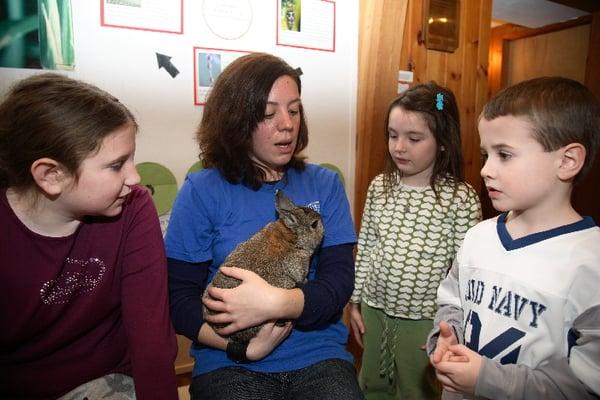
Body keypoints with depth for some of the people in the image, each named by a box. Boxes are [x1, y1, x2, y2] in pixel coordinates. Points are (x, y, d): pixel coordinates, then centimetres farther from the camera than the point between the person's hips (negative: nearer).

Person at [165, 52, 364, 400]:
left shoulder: (325, 185, 4)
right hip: (228, 363, -1)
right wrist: (241, 346, -18)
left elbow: (339, 280, -4)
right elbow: (179, 295, -3)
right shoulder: (201, 191, -3)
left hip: (318, 353, 2)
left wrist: (278, 303, -22)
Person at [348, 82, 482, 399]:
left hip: (423, 319, -4)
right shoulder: (379, 186, -3)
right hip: (374, 308, 4)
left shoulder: (461, 198, -15)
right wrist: (356, 301, 8)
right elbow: (364, 247, 4)